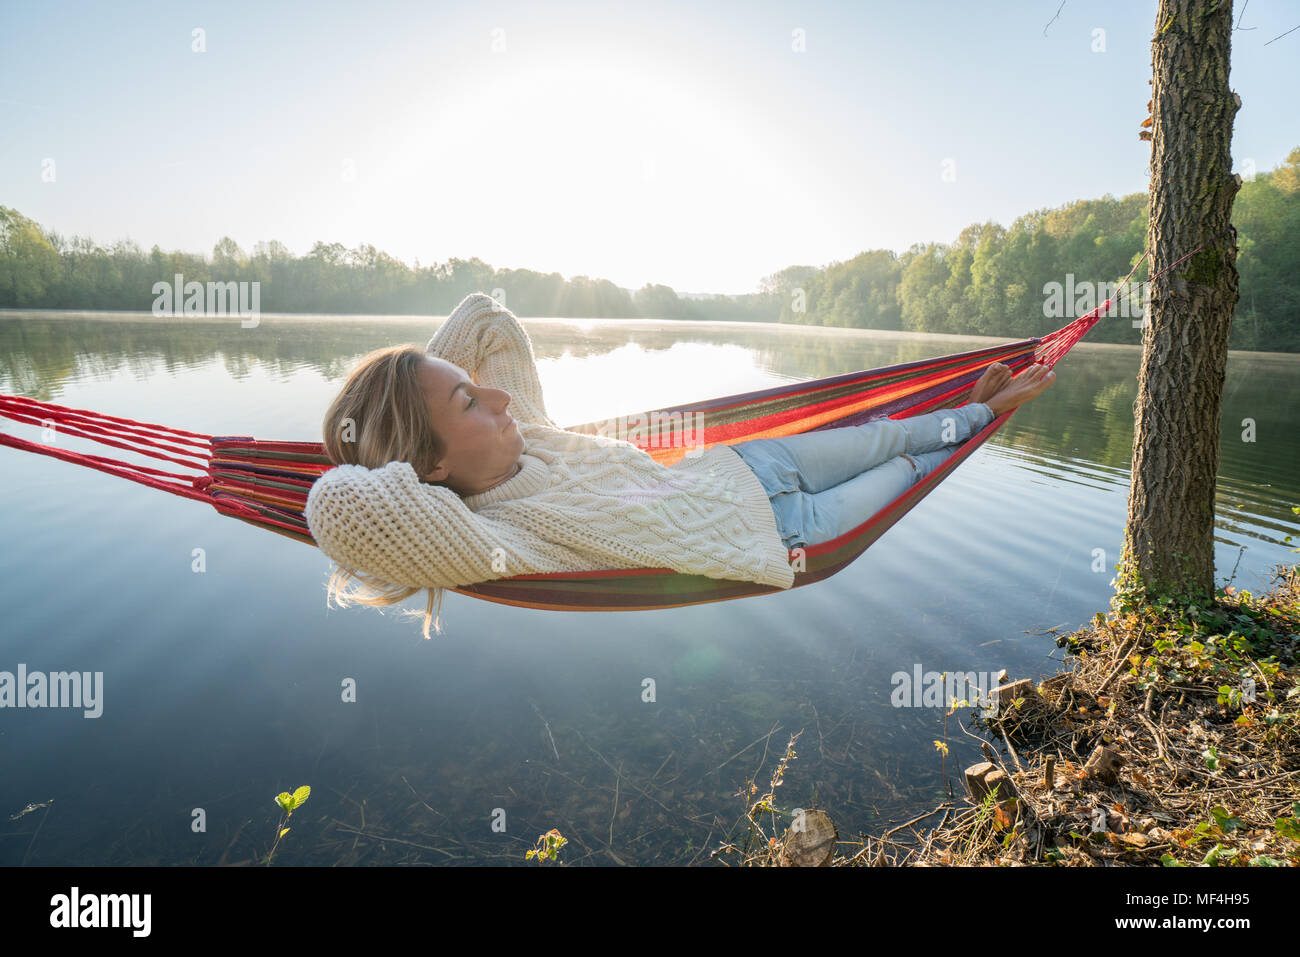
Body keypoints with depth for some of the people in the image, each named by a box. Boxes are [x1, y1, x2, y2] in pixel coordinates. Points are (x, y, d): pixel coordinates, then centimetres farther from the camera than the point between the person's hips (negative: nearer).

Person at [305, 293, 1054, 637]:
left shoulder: (518, 434, -12)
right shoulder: (493, 538, -36)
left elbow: (488, 316, -1)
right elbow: (338, 504, -53)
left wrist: (419, 391, -10)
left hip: (739, 466, 7)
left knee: (884, 437, 22)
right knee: (904, 470, 14)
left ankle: (977, 412, 52)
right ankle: (979, 417, 46)